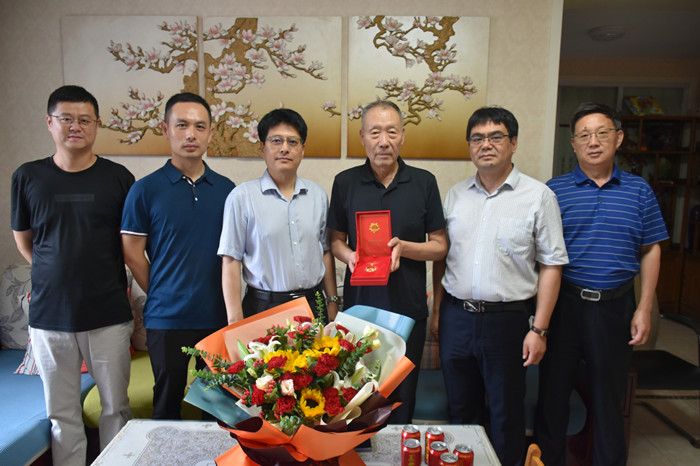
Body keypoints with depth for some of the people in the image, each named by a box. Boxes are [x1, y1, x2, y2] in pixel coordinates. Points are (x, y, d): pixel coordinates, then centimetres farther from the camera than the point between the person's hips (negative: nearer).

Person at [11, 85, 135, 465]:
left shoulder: (117, 178, -1)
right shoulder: (28, 177, 4)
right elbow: (23, 240, 14)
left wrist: (105, 276, 5)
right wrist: (59, 275, 9)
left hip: (108, 314, -1)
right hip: (49, 316, 1)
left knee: (116, 407, 10)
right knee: (61, 415, 12)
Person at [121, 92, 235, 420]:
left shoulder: (226, 189, 4)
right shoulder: (146, 190, -5)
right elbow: (133, 253, -1)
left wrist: (226, 299, 5)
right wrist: (161, 295, 1)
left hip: (218, 315, 3)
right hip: (167, 318, -2)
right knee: (168, 401, 12)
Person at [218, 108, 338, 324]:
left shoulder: (318, 195, 7)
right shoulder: (242, 196, -6)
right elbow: (231, 262, -7)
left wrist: (333, 302, 9)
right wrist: (235, 323, -9)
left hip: (313, 306, 4)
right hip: (263, 307, -3)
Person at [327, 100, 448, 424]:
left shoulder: (424, 182, 0)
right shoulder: (345, 183, 2)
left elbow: (440, 246, 3)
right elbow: (335, 239, 10)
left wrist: (403, 247, -15)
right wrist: (349, 257, -12)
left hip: (408, 308, 0)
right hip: (359, 304, 0)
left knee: (402, 401, 13)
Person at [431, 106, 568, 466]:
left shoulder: (538, 196, -4)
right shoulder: (455, 194, 7)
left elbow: (551, 266, -5)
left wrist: (539, 329, -9)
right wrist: (437, 310, 10)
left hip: (508, 319, -3)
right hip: (456, 317, 4)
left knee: (506, 414, 12)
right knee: (461, 409, 18)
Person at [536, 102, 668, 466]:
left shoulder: (639, 191, 5)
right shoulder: (554, 190, -1)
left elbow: (650, 250, 7)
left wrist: (644, 308, 0)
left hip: (615, 306, 1)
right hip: (563, 302, -1)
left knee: (609, 393, 14)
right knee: (554, 388, 10)